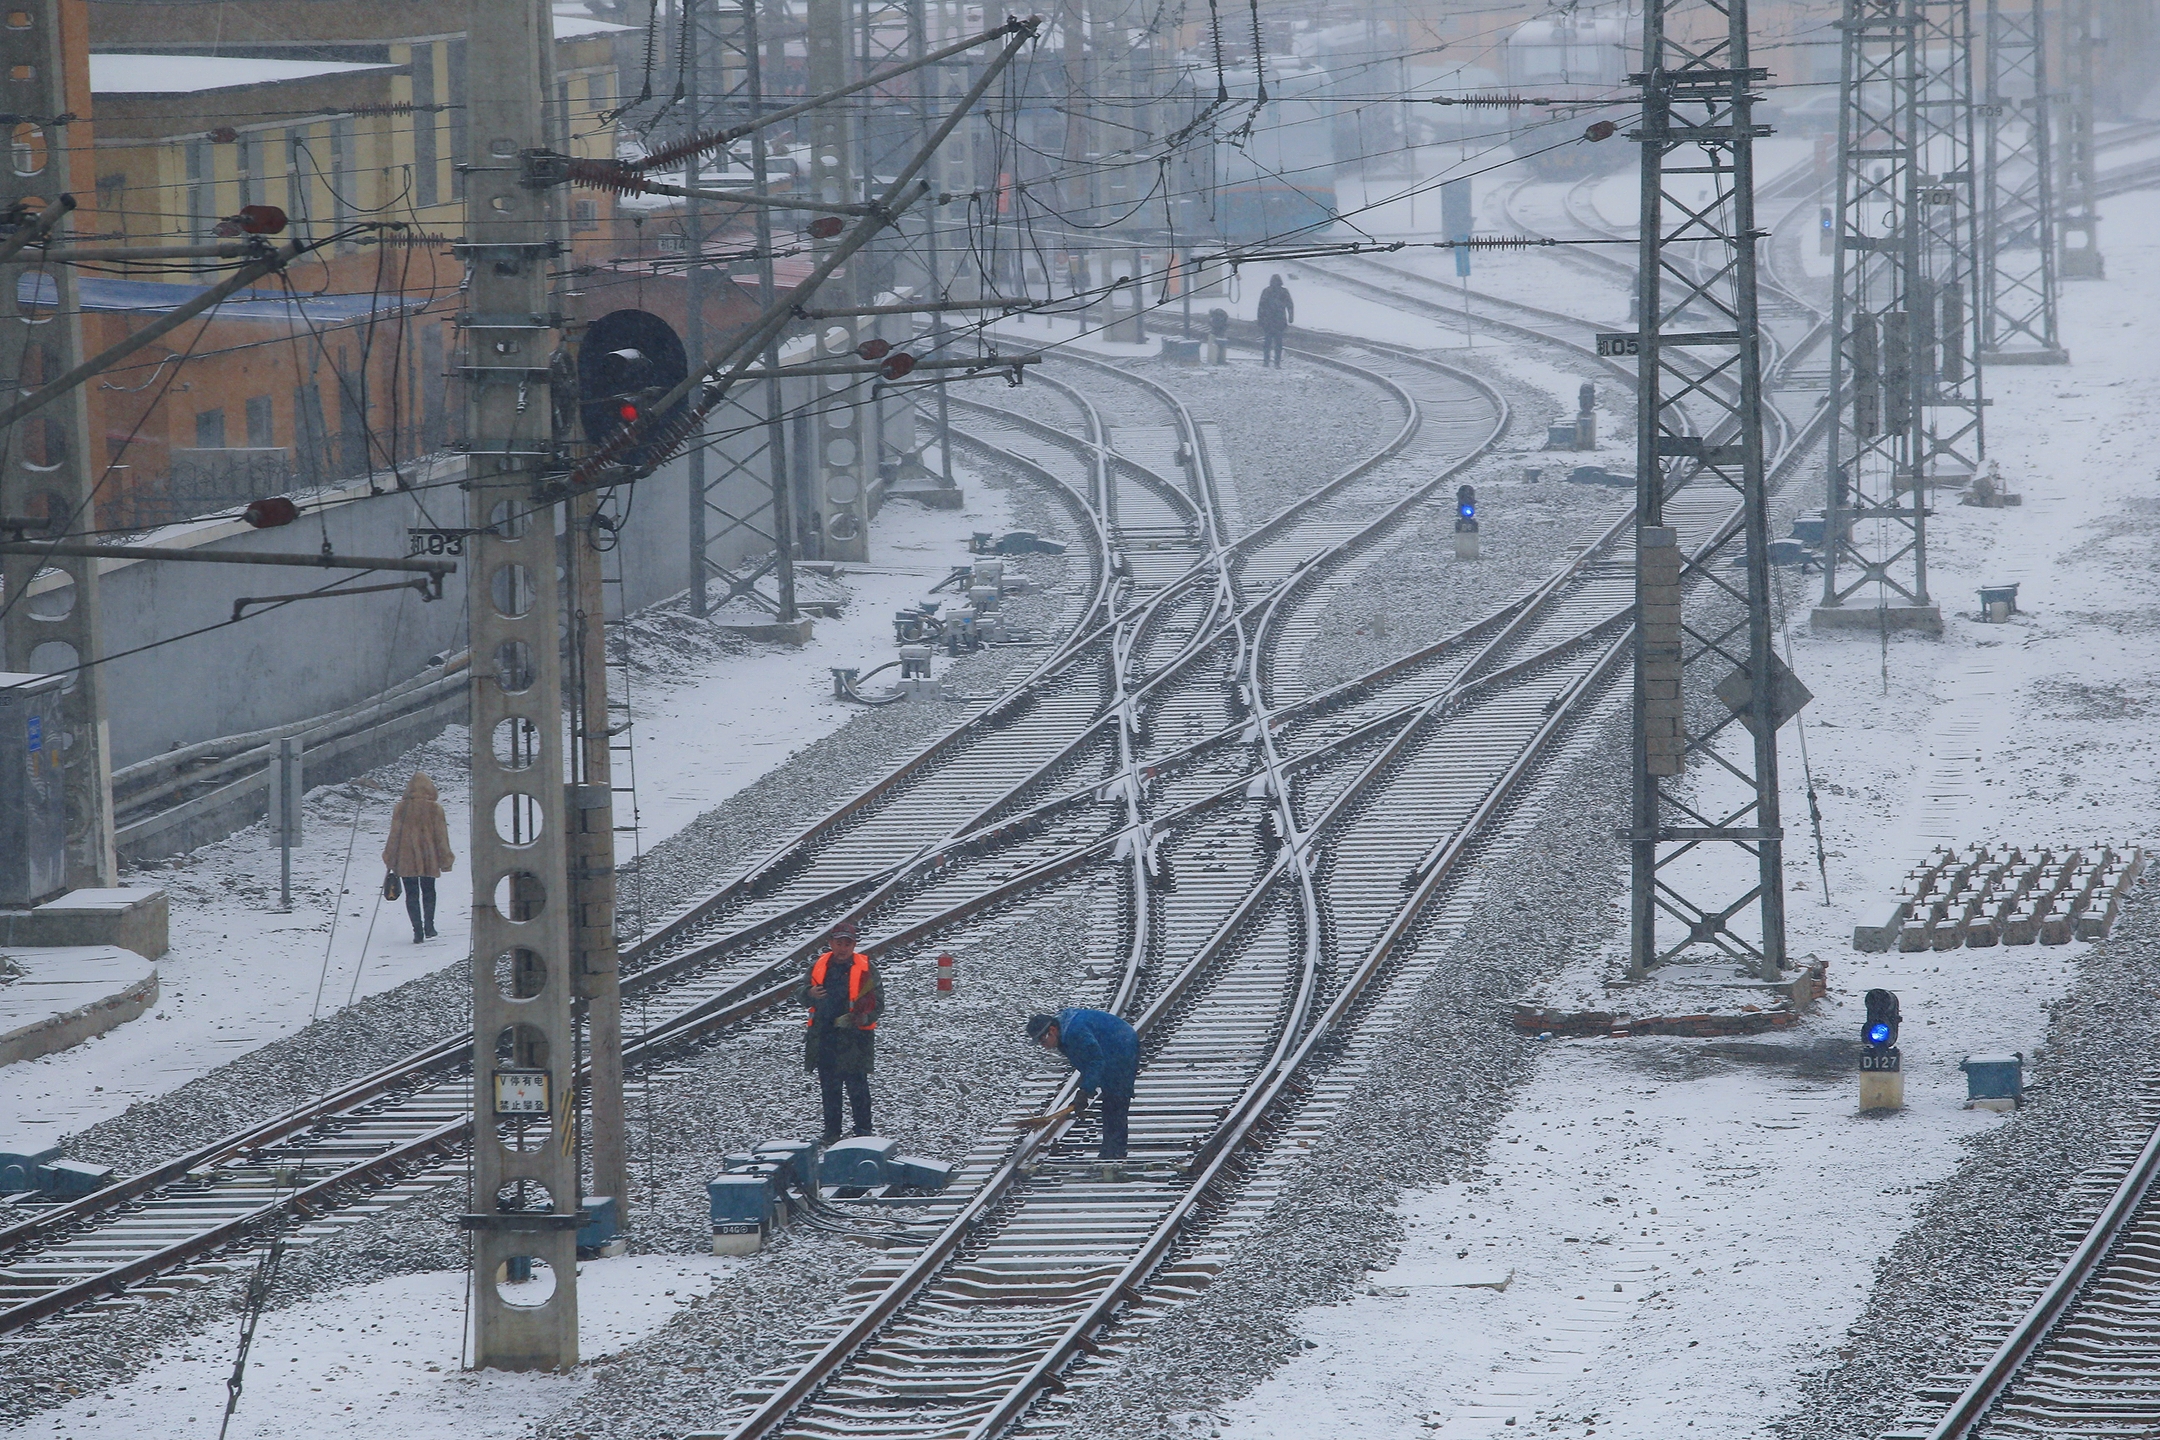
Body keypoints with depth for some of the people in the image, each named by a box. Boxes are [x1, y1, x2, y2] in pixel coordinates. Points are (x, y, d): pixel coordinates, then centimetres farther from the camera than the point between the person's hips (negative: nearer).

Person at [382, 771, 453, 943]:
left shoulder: (401, 808, -5)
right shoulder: (435, 808, -5)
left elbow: (394, 834, -2)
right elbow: (441, 836, -1)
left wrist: (390, 859, 8)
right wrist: (445, 860, 7)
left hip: (406, 858, -1)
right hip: (429, 859, 1)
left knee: (411, 894, 5)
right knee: (428, 892, 17)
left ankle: (418, 930, -1)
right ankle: (429, 927, 12)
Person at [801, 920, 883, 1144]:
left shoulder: (866, 968, -2)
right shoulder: (818, 966, 8)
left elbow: (878, 1002, -2)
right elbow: (802, 997, 14)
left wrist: (862, 1018, -19)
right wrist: (810, 994, -10)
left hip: (854, 1037, -4)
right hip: (824, 1036, 4)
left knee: (857, 1085, -4)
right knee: (829, 1086, 9)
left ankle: (863, 1131, 4)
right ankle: (831, 1131, 17)